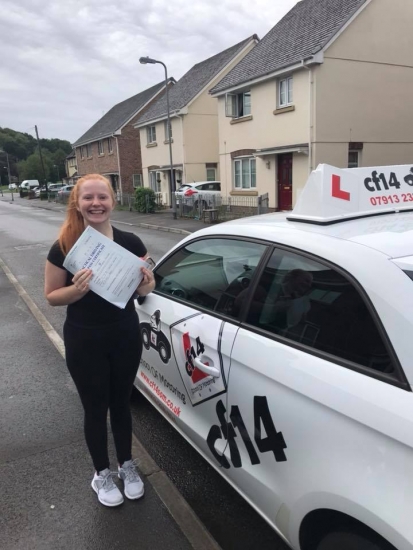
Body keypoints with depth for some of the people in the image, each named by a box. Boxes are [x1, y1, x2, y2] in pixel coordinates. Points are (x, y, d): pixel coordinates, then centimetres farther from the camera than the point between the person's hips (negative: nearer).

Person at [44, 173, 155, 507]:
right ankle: (102, 474, 37)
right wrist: (78, 289, -25)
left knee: (121, 403, 19)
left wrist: (145, 283, -20)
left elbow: (147, 288, 3)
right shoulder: (64, 248, -12)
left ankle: (127, 466, 42)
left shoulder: (130, 243, -7)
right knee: (96, 409, 13)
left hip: (126, 336, 2)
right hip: (84, 341, -2)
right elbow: (51, 296, -5)